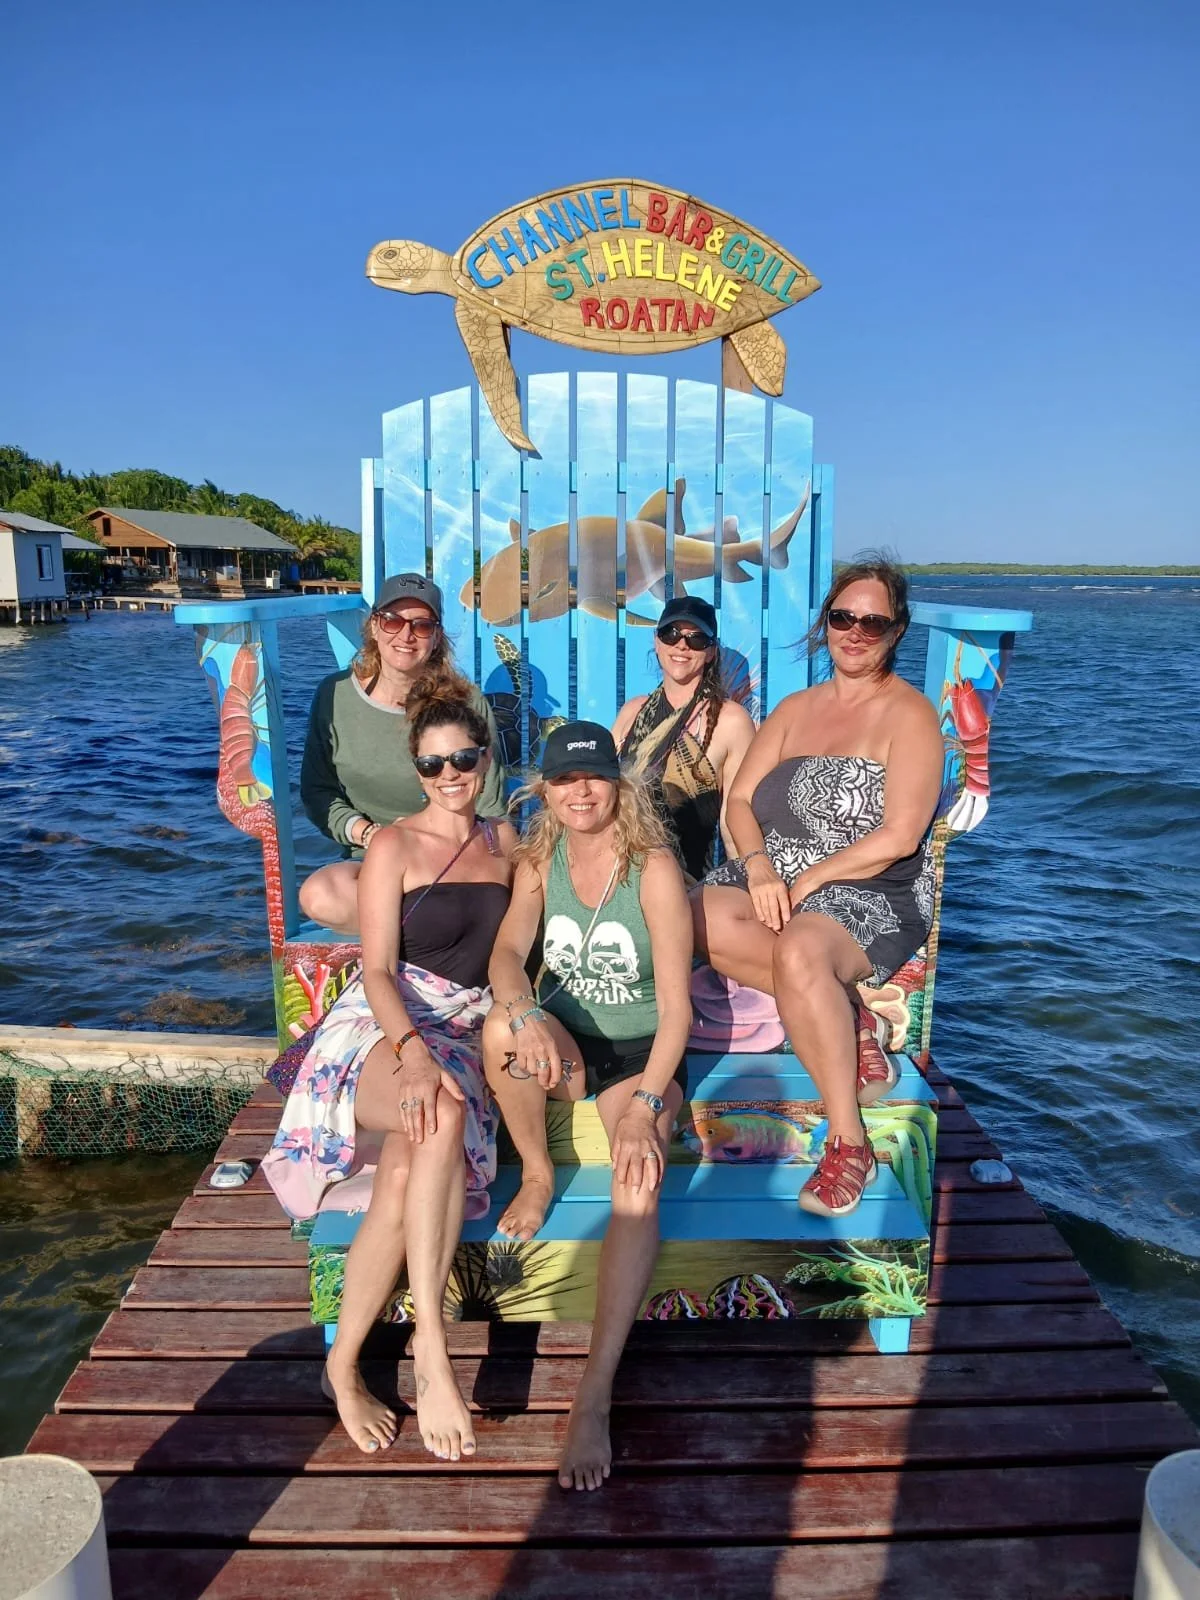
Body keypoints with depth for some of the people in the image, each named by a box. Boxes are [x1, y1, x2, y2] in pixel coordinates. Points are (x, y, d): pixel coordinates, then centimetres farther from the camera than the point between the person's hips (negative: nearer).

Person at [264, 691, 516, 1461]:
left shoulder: (506, 841, 16)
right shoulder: (394, 846, 2)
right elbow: (379, 969, -7)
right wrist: (414, 1052, -26)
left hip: (465, 1037, 3)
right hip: (385, 1028, -3)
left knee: (406, 1172, -30)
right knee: (443, 1116, -38)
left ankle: (345, 1362, -17)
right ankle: (431, 1345, -34)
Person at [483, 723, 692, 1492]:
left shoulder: (653, 868, -15)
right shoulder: (541, 861, 0)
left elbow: (676, 1004, -19)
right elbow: (507, 953, -12)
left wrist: (644, 1106, -31)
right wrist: (524, 1013, -36)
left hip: (643, 1052, -3)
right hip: (564, 1045, 3)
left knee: (640, 1186, -31)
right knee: (502, 1025, -32)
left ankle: (595, 1397, -27)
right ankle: (538, 1175, -8)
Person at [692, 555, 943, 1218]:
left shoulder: (909, 715, -2)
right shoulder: (796, 708, 16)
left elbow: (899, 836, -13)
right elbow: (740, 799, 9)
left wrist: (808, 880, -15)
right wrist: (758, 865, -10)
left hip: (873, 897, -5)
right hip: (775, 880, 6)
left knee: (799, 950, -38)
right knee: (697, 915, -26)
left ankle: (848, 1139, -22)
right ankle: (843, 1014, -13)